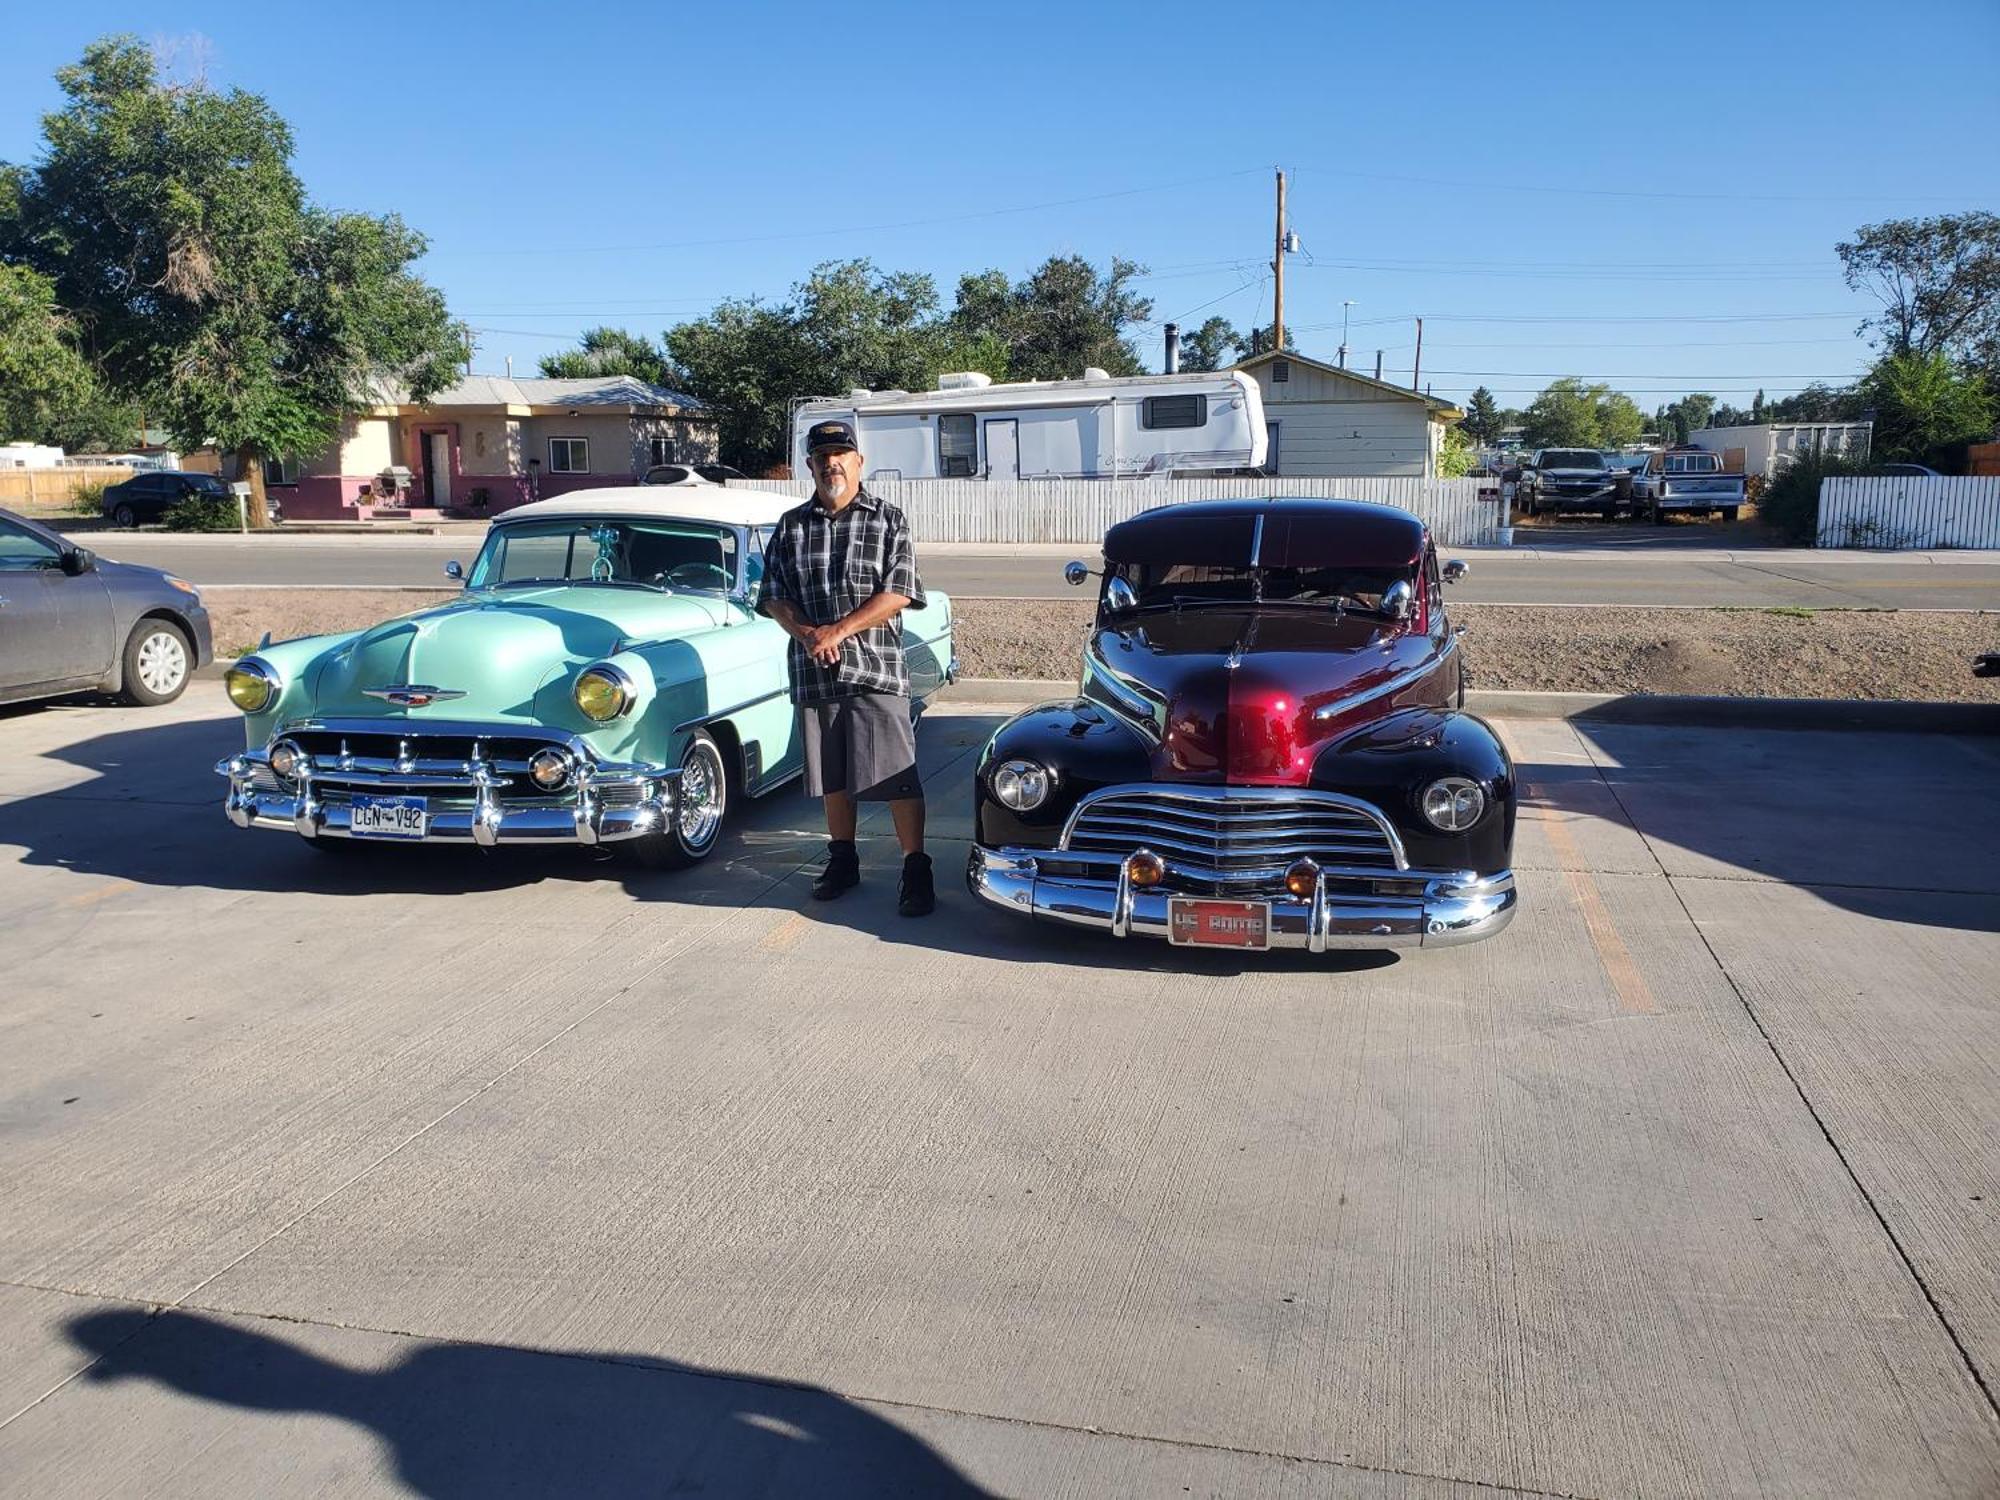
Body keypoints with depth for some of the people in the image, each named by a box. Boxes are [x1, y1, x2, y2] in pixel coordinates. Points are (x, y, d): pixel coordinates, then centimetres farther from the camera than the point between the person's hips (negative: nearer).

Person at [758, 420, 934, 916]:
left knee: (898, 776, -5)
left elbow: (898, 593, -8)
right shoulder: (791, 526, 11)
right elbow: (773, 595, 8)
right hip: (813, 675, 4)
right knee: (833, 777, 14)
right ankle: (842, 861, 29)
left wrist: (838, 630, -15)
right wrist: (804, 632, -12)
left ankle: (916, 871, 3)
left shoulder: (888, 520, 1)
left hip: (877, 671, -4)